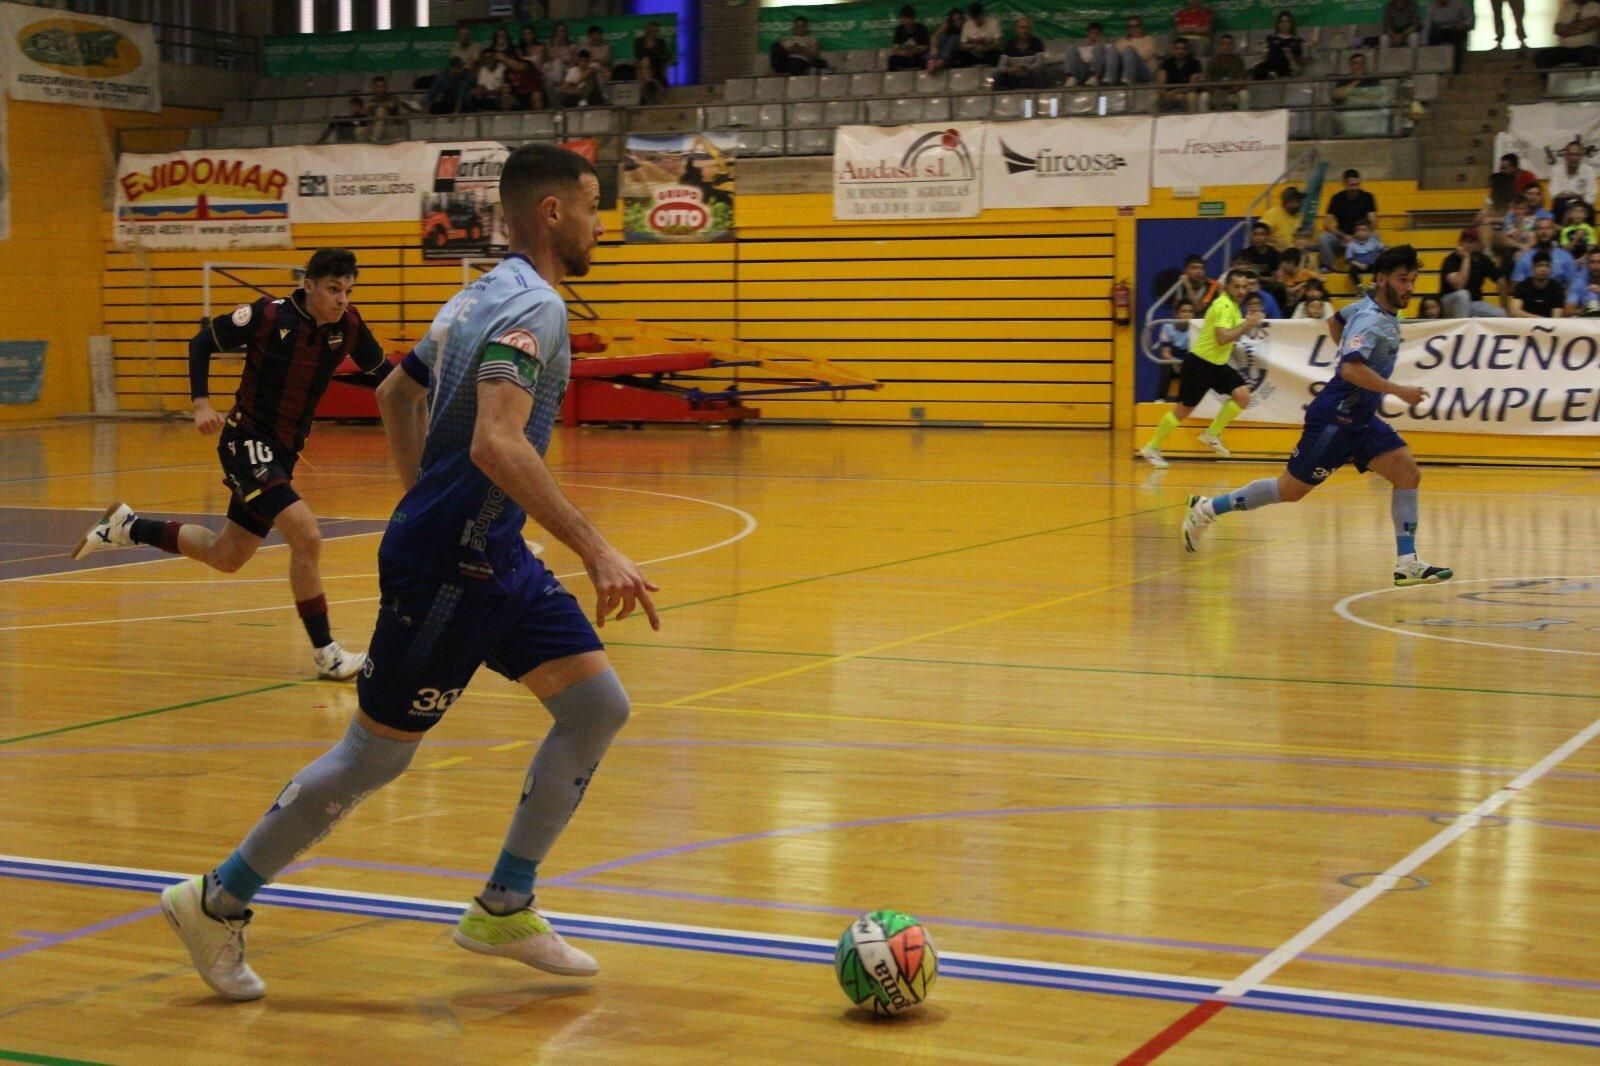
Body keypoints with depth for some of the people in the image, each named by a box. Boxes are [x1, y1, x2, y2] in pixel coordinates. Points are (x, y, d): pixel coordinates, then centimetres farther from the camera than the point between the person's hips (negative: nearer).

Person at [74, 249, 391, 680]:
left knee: (225, 556, 17)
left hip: (285, 453, 7)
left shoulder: (349, 326, -4)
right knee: (306, 536, -22)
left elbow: (381, 371, 8)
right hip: (247, 440, -7)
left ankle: (127, 528, 36)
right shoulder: (269, 315, -16)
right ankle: (326, 653, -12)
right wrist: (201, 402, -15)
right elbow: (202, 342, -5)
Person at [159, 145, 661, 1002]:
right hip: (448, 568, -10)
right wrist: (597, 552, -31)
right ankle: (217, 901, 17)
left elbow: (396, 396, 25)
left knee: (598, 706, 7)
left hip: (491, 557, 10)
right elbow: (496, 444, -32)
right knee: (376, 755, 1)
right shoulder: (531, 306, -18)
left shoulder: (482, 297, 14)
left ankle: (503, 909, 15)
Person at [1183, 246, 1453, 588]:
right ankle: (1207, 509, 15)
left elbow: (1335, 320, 27)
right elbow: (1351, 369, -36)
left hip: (1361, 419, 9)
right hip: (1334, 419, -9)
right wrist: (1398, 391, -34)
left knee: (1408, 474, -5)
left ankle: (1407, 564, -5)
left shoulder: (1377, 309, 8)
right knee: (1290, 490, 0)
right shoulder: (1372, 320, -21)